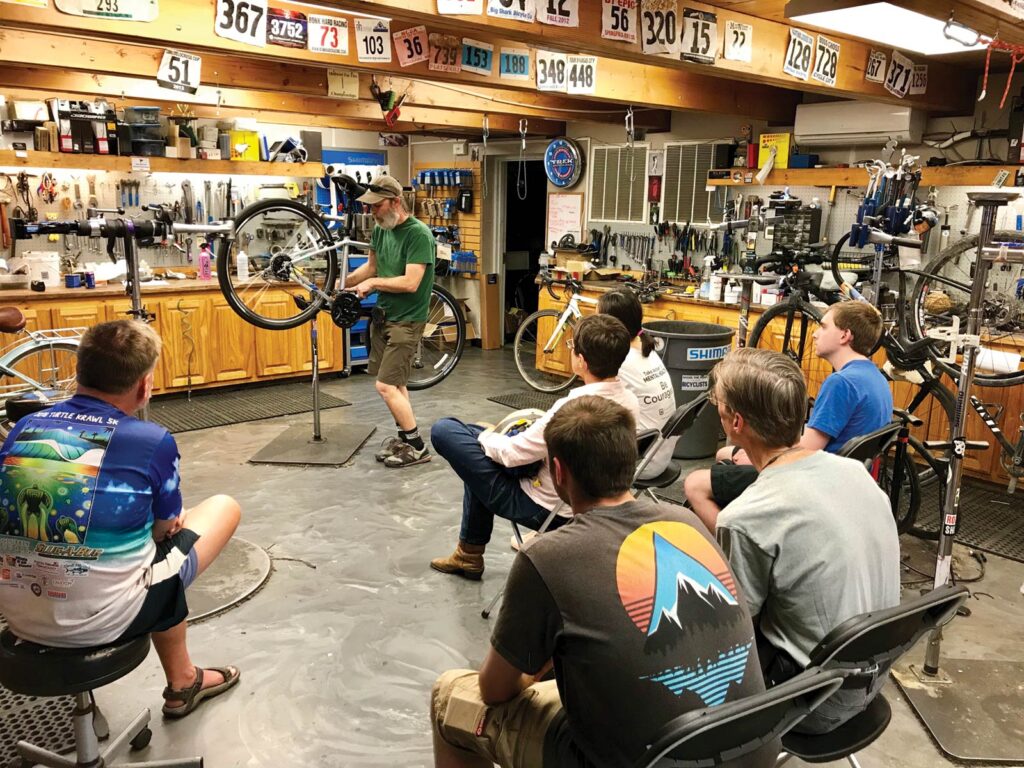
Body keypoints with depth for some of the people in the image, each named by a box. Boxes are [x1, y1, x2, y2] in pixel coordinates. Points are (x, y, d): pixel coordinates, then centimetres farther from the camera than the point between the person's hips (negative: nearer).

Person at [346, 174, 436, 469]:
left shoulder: (418, 234, -19)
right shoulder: (381, 229, 5)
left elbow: (410, 282, -24)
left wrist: (372, 283, -15)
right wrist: (340, 283, 13)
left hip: (406, 319, -8)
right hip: (383, 313, 8)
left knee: (386, 386, -10)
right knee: (396, 383, 13)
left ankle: (418, 448, 2)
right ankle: (405, 437, 26)